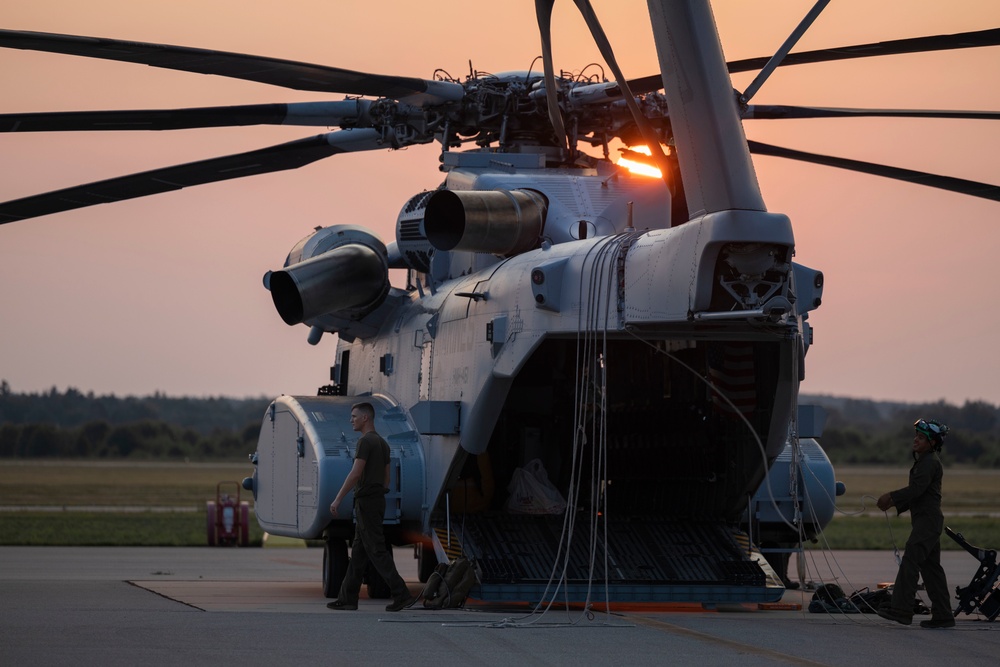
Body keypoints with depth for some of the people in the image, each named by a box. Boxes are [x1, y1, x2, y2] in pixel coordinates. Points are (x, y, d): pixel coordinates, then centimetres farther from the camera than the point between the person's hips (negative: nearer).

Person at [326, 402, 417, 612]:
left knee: (377, 550, -11)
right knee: (358, 551, 12)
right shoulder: (382, 443, 18)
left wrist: (338, 499, -18)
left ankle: (401, 594, -16)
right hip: (378, 500, 10)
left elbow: (356, 473, -20)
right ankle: (347, 597, 15)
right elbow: (386, 477, 21)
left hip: (366, 501, -10)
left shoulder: (365, 441, -14)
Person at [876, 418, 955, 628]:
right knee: (931, 567, 10)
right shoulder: (924, 461, 22)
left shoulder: (930, 462, -11)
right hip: (924, 519, 11)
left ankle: (901, 609, -24)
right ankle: (943, 615, 12)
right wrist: (895, 504, 15)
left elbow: (917, 489, -21)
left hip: (927, 519, -11)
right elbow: (916, 493, 25)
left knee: (910, 561, -17)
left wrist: (891, 497, -16)